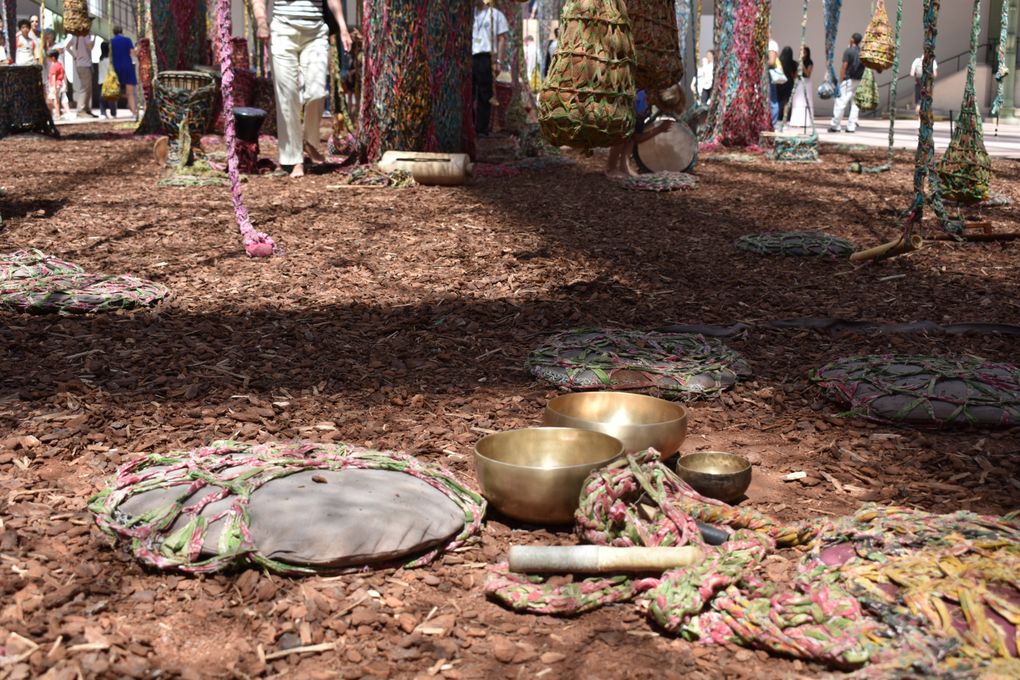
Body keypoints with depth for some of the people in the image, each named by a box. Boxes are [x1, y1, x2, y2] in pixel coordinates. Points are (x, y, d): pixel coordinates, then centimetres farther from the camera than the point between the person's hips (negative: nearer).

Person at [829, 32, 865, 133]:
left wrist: (841, 80, -10)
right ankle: (851, 126, 5)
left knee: (840, 102, -3)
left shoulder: (848, 51, -8)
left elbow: (844, 67, -12)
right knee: (854, 103, 8)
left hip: (849, 79, -6)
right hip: (859, 81, 6)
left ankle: (836, 126, -4)